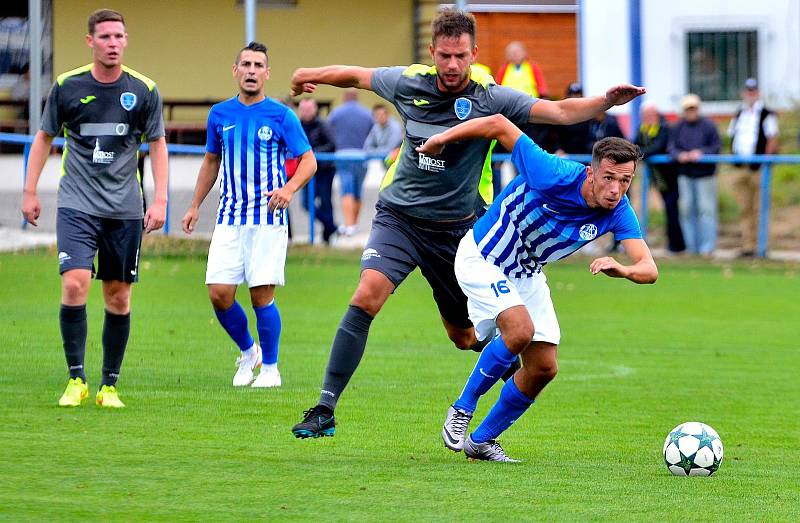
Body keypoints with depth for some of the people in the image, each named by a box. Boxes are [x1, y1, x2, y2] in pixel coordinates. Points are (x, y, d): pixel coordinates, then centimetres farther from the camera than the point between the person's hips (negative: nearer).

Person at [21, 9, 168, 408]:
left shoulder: (144, 91, 0)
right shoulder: (66, 87, -1)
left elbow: (157, 145, 8)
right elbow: (44, 137, 11)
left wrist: (159, 200, 0)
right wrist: (29, 191, 7)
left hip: (125, 209, 1)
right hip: (76, 205, -1)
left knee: (118, 297, 4)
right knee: (74, 284, -17)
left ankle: (109, 385, 15)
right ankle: (76, 379, -7)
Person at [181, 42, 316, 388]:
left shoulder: (281, 116, -2)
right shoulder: (220, 114, 9)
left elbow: (309, 160, -1)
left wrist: (289, 188, -20)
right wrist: (195, 206, 20)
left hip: (268, 217, -3)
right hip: (229, 217, 3)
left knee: (261, 295, -7)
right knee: (219, 293, -6)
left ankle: (270, 367, 10)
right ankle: (247, 351, 19)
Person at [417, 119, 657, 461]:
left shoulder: (618, 212, -19)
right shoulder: (553, 176, -35)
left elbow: (648, 269, -28)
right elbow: (499, 125, -28)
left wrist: (622, 269, -51)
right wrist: (442, 138, -20)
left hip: (526, 275, 6)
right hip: (481, 257, -6)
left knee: (544, 369, 2)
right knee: (520, 330, -29)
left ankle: (481, 441, 20)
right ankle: (461, 411, -10)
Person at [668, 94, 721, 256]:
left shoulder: (708, 126, -2)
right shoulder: (677, 127, 8)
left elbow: (716, 147, -5)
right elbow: (671, 147, 3)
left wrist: (701, 153, -21)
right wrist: (679, 155, -18)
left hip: (705, 174, -3)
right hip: (685, 175, 4)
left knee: (706, 209, -6)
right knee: (687, 209, 4)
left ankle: (707, 247, -4)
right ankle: (692, 246, 10)